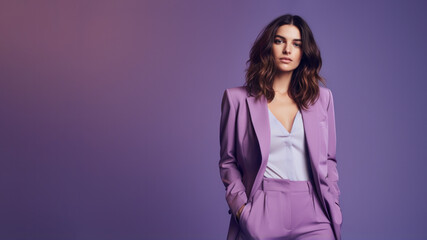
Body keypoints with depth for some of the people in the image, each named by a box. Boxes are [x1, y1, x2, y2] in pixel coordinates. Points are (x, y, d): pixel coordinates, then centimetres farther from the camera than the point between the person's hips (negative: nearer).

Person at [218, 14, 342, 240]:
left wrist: (333, 208, 5)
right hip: (261, 214, -1)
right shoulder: (238, 98, 4)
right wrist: (239, 205, -6)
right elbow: (228, 161, 6)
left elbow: (329, 160, 14)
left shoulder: (322, 98, 11)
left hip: (313, 215, 2)